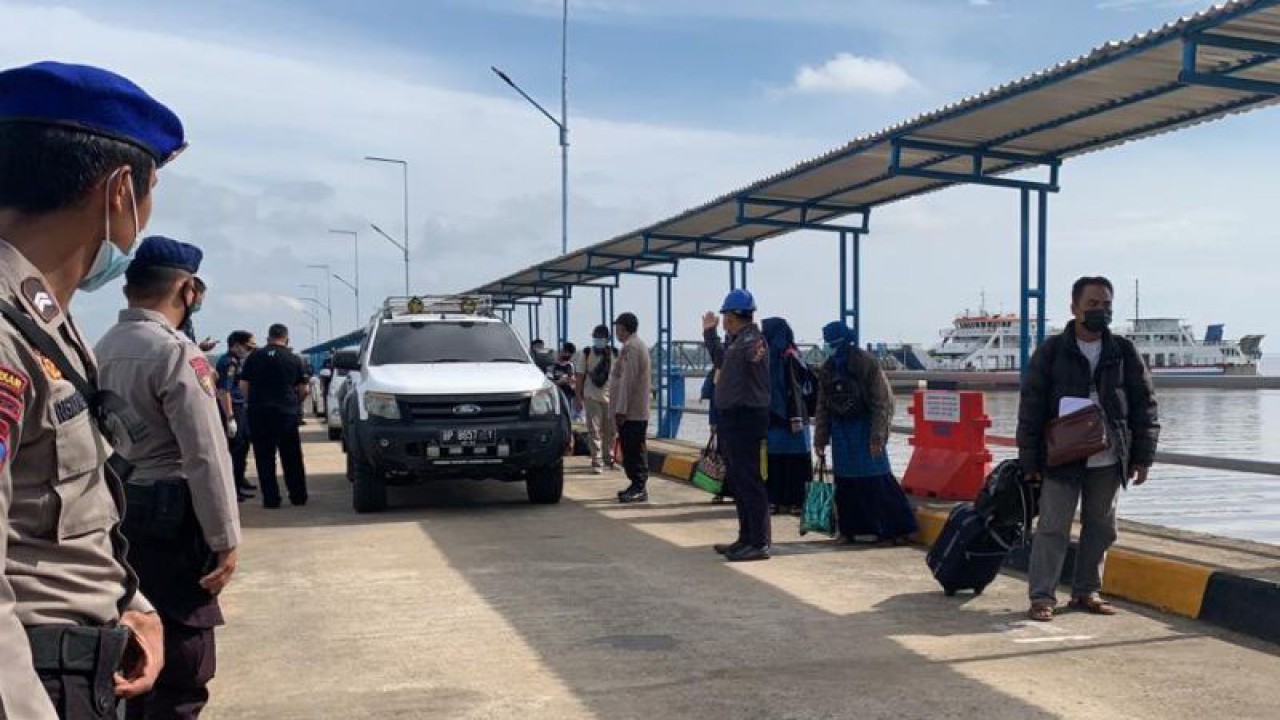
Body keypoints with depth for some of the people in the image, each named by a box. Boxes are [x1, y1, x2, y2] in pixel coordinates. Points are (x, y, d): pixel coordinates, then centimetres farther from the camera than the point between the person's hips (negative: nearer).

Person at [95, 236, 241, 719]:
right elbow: (205, 455, -19)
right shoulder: (176, 351, -15)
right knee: (181, 665, -2)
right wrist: (225, 538, -15)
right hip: (169, 516, -8)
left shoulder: (102, 350, 9)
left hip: (116, 514, 9)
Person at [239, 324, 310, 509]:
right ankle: (298, 496, 13)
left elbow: (243, 385, 2)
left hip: (258, 412, 0)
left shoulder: (255, 357, 2)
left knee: (264, 458, 5)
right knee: (292, 458, 9)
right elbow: (303, 390, 3)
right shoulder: (294, 359, 2)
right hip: (287, 413, 0)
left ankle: (271, 499, 4)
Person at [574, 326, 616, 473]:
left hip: (610, 397, 2)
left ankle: (608, 458, 27)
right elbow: (580, 376, 2)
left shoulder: (615, 354, 4)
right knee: (594, 431, -4)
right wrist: (579, 397, -2)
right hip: (591, 397, -2)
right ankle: (597, 462, -2)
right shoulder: (586, 354, 1)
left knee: (611, 431, 9)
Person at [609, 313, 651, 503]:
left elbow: (628, 379, -21)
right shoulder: (639, 345, 19)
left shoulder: (630, 347, -15)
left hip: (630, 411, -11)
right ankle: (637, 486, 19)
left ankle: (639, 489, -6)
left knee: (633, 450, -8)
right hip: (638, 410, 11)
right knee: (634, 450, 14)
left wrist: (621, 409, -21)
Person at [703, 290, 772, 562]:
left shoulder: (752, 338, -15)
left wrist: (754, 355, -62)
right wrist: (709, 332, 42)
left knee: (748, 481, -8)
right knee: (737, 481, 16)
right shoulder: (735, 341, 17)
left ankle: (759, 543, -5)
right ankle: (746, 538, 25)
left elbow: (751, 350, -39)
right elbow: (720, 359, 35)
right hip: (732, 419, 11)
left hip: (746, 419, -11)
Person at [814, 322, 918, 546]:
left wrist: (877, 438, -17)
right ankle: (852, 529, 15)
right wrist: (820, 440, 10)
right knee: (845, 482, 5)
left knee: (877, 479, -7)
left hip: (865, 428, -6)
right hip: (841, 430, 6)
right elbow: (822, 407, 13)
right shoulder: (827, 370, 7)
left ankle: (897, 529, 0)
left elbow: (882, 403, -13)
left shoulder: (866, 364, -11)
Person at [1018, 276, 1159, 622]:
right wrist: (1030, 460, -6)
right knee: (1052, 528, -2)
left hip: (1108, 461, 3)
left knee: (1100, 529, 11)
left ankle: (1087, 592, 23)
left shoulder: (1124, 352, 6)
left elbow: (1144, 405, 8)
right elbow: (1031, 408, -2)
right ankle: (1042, 596, 3)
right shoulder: (1051, 351, -2)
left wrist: (1142, 457, 3)